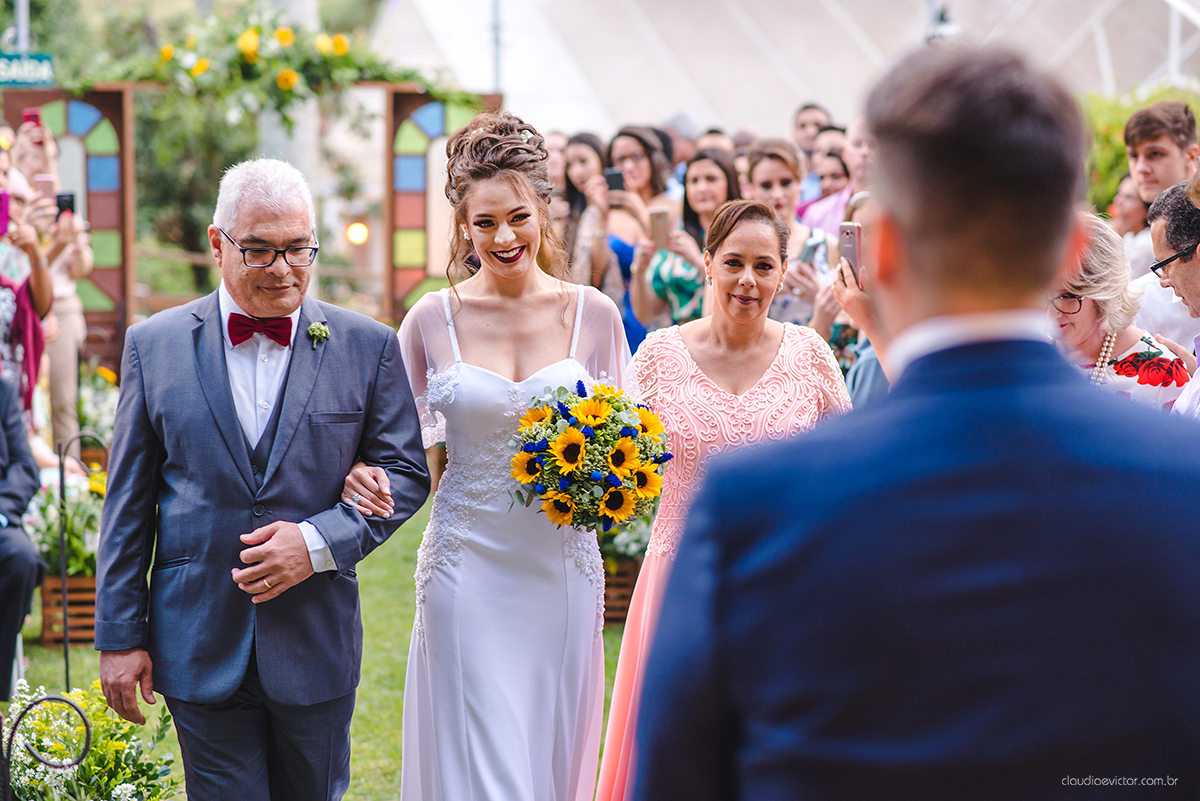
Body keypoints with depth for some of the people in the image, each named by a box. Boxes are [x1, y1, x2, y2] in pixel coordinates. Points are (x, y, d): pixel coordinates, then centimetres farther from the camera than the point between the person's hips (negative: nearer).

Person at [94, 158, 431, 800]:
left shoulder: (368, 347, 1)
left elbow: (406, 472, 3)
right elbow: (128, 501, 3)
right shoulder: (153, 346, 2)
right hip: (200, 647, 0)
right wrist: (119, 637, 0)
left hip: (317, 647, 1)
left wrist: (319, 541, -14)